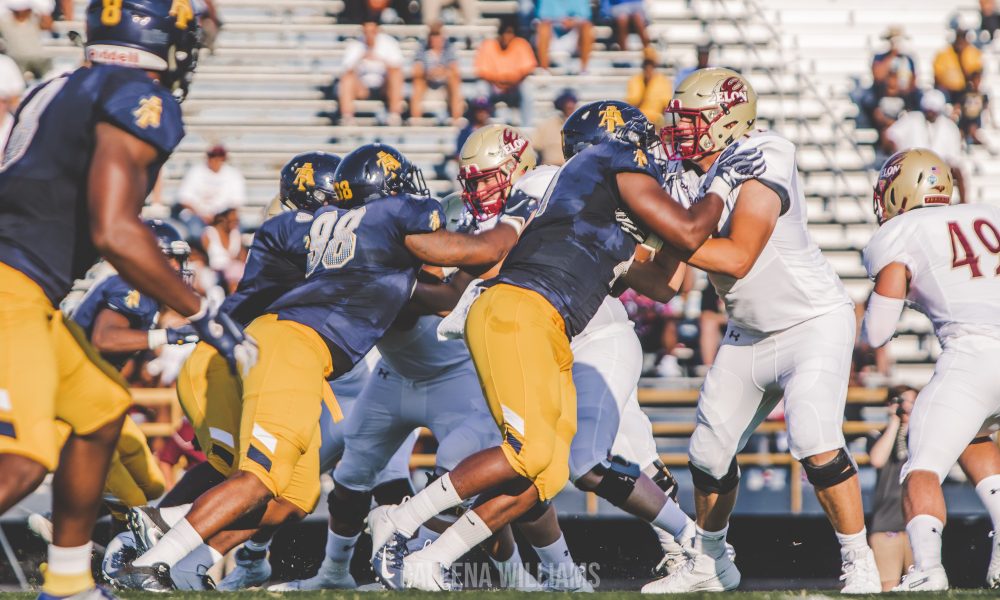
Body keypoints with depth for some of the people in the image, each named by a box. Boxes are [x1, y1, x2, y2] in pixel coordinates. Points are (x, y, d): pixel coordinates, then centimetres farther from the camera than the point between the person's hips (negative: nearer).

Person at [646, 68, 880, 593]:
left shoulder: (760, 167, -22)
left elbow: (737, 257, -30)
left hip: (814, 325, -8)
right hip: (749, 336, 8)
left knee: (816, 445, -23)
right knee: (710, 452, 12)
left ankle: (859, 566, -9)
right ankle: (708, 565, 32)